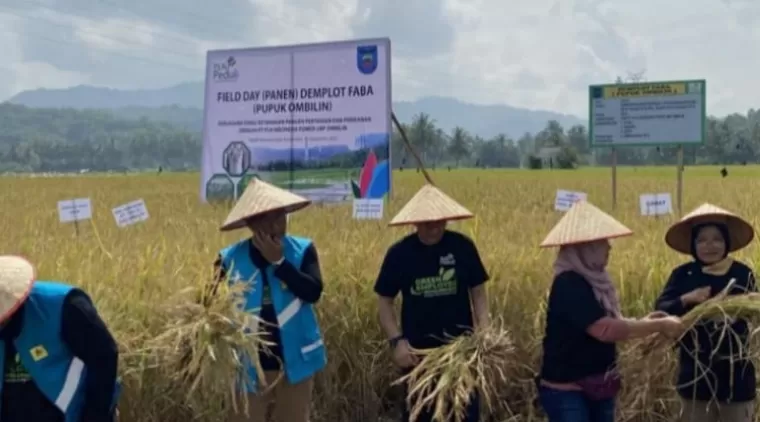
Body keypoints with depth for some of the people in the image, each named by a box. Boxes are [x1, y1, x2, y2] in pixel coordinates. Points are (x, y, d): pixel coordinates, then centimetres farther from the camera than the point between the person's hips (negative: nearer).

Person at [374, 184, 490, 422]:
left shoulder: (463, 246, -6)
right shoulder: (399, 253, -7)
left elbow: (478, 292, 2)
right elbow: (384, 301, 0)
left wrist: (484, 332, -12)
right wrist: (396, 340, -11)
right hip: (418, 352, 0)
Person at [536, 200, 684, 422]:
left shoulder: (593, 281, 8)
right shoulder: (569, 285, -22)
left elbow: (607, 321, 13)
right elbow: (606, 329, -29)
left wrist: (641, 322, -4)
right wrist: (659, 325, -21)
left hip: (597, 386, 9)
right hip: (566, 390, -9)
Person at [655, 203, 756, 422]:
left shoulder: (742, 274, -4)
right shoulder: (682, 275, -4)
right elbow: (661, 309, -9)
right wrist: (686, 299, -25)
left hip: (735, 373, 0)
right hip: (696, 373, 0)